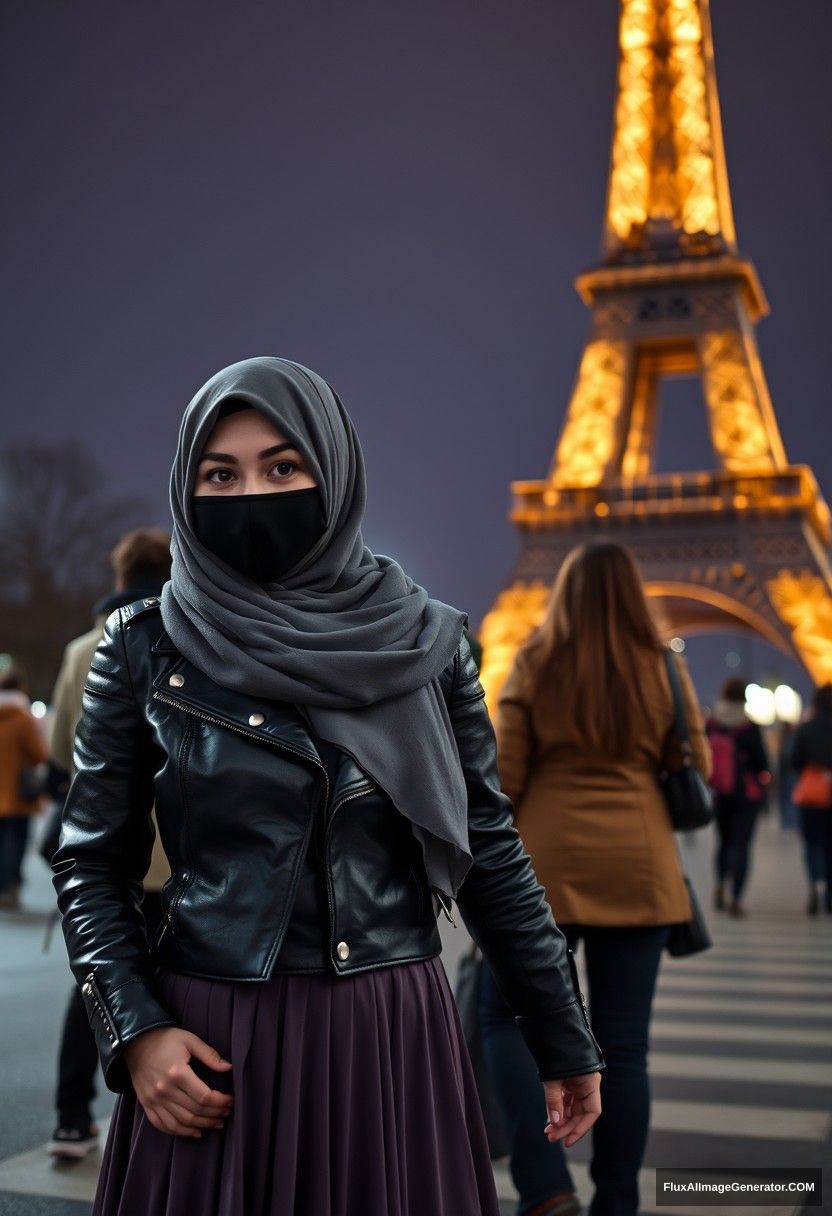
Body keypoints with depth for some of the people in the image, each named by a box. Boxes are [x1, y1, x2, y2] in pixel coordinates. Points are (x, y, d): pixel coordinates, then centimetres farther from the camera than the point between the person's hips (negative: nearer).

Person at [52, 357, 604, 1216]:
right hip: (211, 1047, -1)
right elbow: (91, 862, 2)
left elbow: (490, 851, 4)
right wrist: (136, 1029, -10)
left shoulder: (424, 642, -1)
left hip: (393, 1038, 1)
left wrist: (563, 1039, 5)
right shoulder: (145, 648, -3)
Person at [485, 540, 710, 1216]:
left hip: (547, 862, -2)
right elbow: (695, 766, 10)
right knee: (623, 1042, 8)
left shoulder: (535, 662, -1)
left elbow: (504, 774, -1)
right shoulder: (662, 667, 3)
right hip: (639, 866, 2)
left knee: (508, 1017, 9)